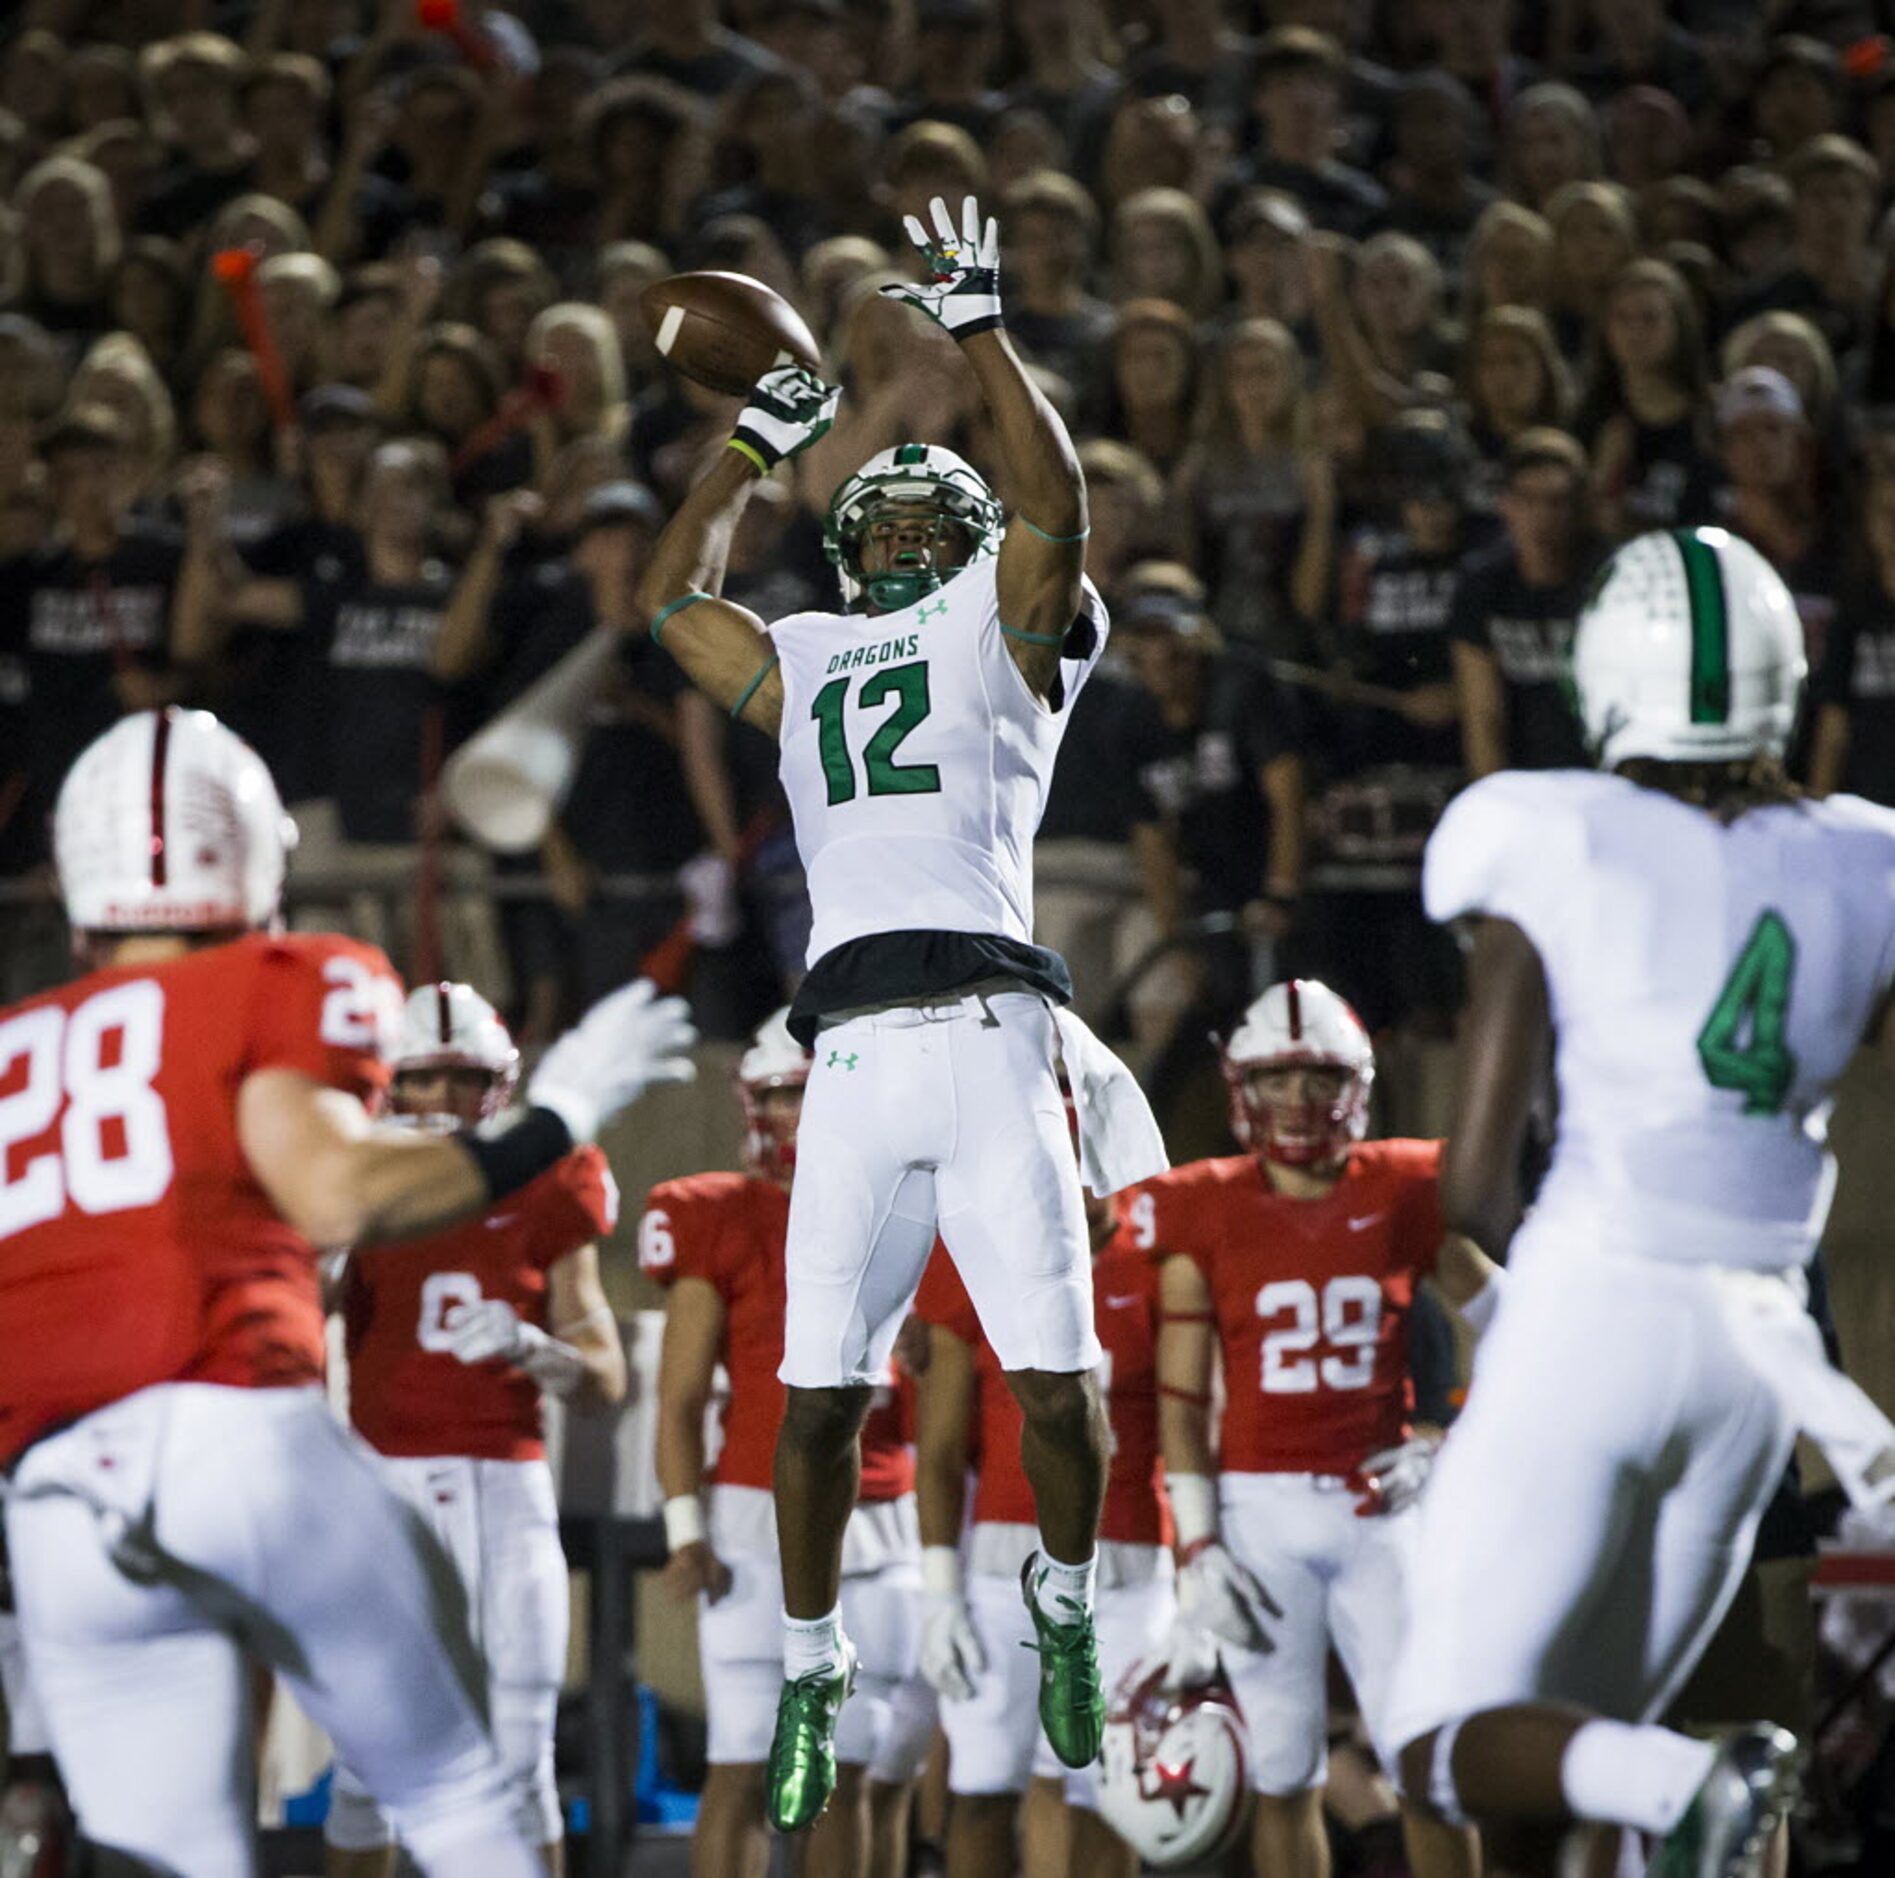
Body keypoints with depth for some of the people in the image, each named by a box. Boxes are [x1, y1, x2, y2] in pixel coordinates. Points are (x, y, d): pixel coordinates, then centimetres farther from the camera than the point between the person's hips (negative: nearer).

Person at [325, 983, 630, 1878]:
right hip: (388, 1487, -1)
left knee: (519, 1754, 0)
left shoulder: (540, 1200, 8)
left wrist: (531, 1348, -13)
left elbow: (606, 1381, 6)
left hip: (507, 1489, 1)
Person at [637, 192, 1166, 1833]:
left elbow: (1054, 502, 0)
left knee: (1056, 1373, -6)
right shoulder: (804, 663, 26)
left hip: (989, 1033, -3)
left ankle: (1065, 1596, 18)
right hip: (853, 1060, 3)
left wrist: (980, 325, 3)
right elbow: (672, 595, 35)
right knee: (820, 1391, -1)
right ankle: (813, 1664, 12)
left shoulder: (1004, 635, 15)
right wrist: (761, 439, 36)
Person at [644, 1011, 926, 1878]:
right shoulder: (721, 1221, -1)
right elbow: (682, 1395, -1)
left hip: (884, 1528, 4)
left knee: (859, 1774, 6)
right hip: (762, 1518, -4)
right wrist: (685, 1527, -9)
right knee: (746, 1768, -9)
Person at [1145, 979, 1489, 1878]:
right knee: (1284, 1777, 4)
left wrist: (1448, 1451, -3)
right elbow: (1181, 1395, 2)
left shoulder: (1405, 1193, 3)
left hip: (1380, 1505, 0)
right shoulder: (1204, 1213, 1)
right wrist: (1196, 1547, -4)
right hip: (1259, 1504, 0)